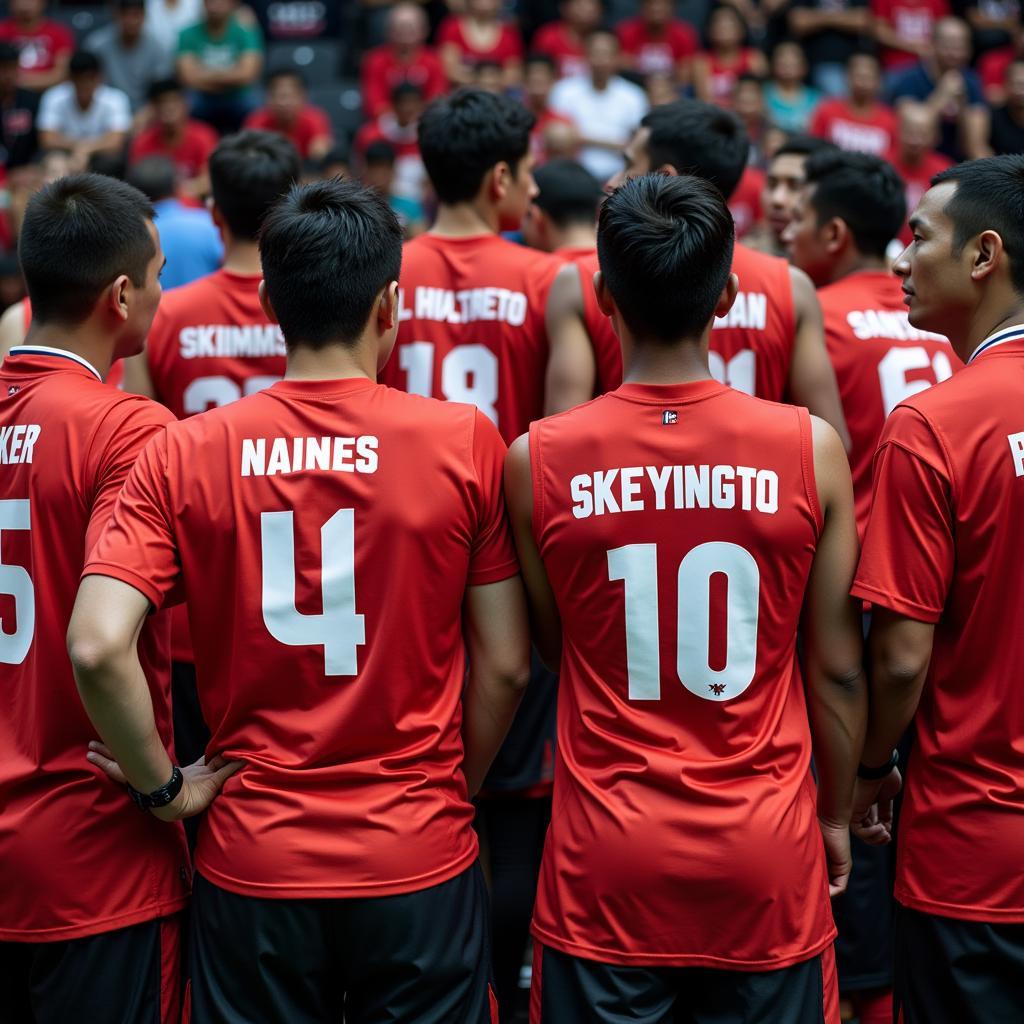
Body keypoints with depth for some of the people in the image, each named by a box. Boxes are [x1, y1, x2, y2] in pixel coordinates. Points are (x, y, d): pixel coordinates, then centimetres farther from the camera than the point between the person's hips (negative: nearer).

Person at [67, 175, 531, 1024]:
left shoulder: (183, 455, -7)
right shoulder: (465, 442, -8)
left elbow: (97, 649, -17)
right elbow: (504, 667, -3)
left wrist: (166, 786, -2)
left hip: (251, 861, 1)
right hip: (420, 862, -1)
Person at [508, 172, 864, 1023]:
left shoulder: (537, 461, -8)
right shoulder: (811, 450, -9)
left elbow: (553, 647, 6)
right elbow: (837, 669, -2)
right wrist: (837, 813, 12)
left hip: (607, 859, 0)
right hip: (767, 856, 0)